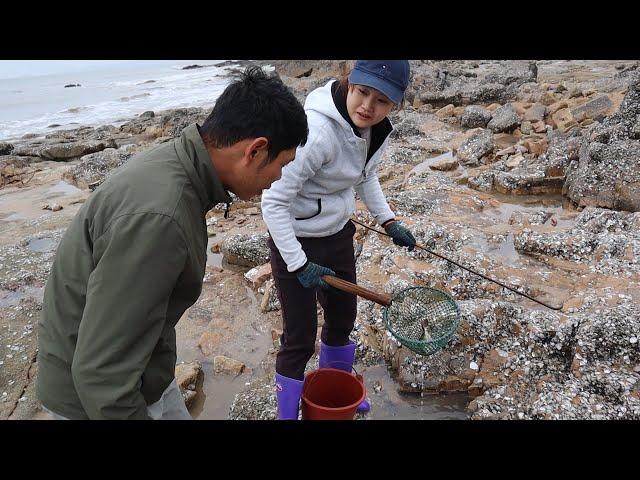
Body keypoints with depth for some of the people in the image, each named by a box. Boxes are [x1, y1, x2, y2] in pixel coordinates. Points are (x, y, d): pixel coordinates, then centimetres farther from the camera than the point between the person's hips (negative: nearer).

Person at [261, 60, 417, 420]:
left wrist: (388, 221, 8)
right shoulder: (317, 132, -30)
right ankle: (288, 411, 30)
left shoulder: (377, 130, -6)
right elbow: (274, 202, -25)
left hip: (339, 235, 8)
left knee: (343, 319, 22)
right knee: (300, 338, 3)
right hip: (296, 241, -7)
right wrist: (299, 264, -21)